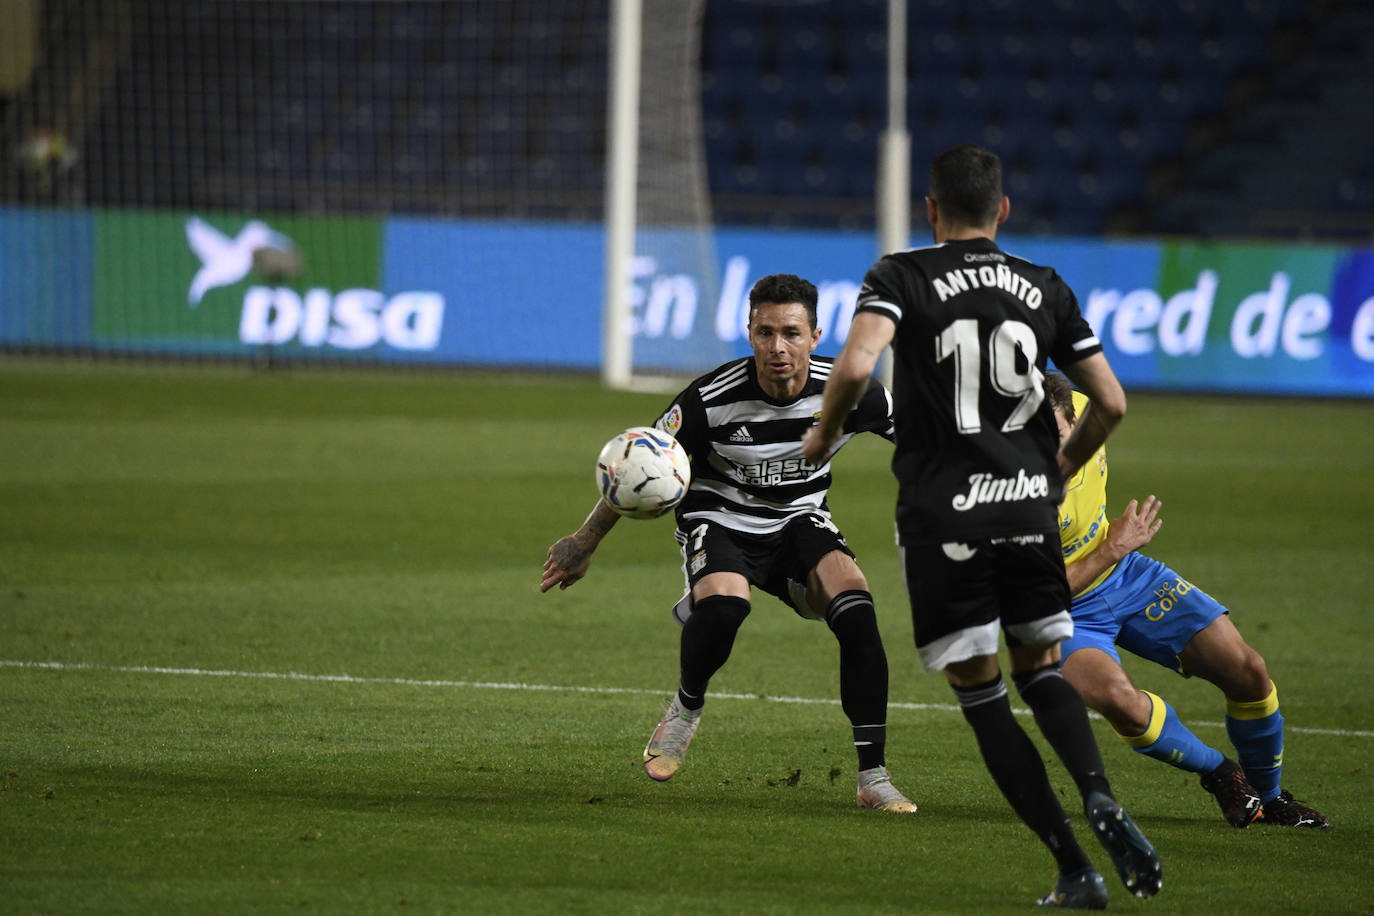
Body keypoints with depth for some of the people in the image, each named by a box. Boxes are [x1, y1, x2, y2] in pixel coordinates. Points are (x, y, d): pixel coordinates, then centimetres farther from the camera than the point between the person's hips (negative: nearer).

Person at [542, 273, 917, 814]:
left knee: (854, 602, -27)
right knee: (723, 605, -35)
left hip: (799, 520, 2)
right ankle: (686, 708, 1)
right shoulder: (712, 399, -24)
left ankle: (873, 778, -21)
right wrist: (585, 542, -3)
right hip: (720, 519, -2)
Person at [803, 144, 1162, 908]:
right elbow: (1111, 401, 9)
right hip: (1028, 502, 3)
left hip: (943, 512, -3)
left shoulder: (901, 278, -1)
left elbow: (856, 366, -19)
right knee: (1042, 672, 17)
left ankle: (1074, 866, -3)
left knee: (981, 695, 5)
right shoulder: (1043, 287, 9)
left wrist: (824, 434, 1)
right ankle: (1100, 795, -13)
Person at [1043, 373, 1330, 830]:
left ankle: (1269, 796, 24)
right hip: (1066, 614, -6)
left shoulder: (1081, 409, -17)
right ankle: (1217, 772, -5)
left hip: (1125, 575, 6)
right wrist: (1112, 549, -23)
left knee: (1248, 671, -4)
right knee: (1117, 698, -36)